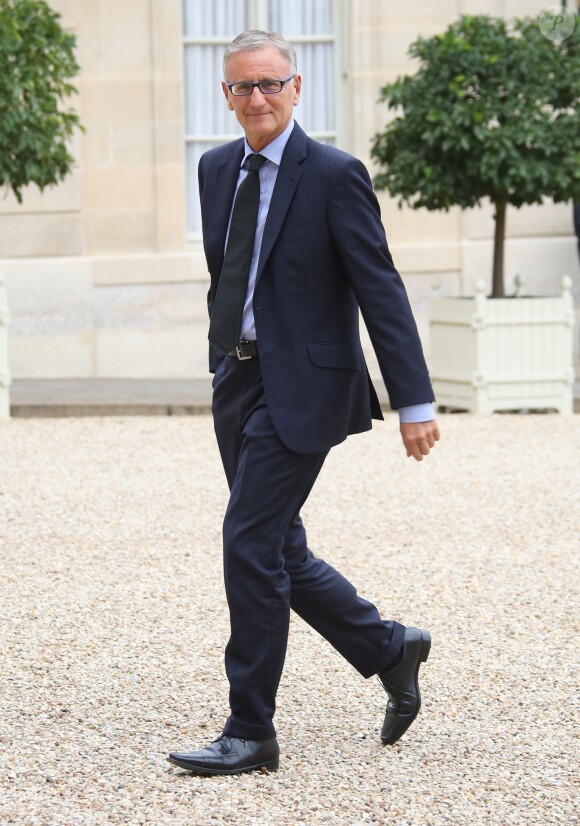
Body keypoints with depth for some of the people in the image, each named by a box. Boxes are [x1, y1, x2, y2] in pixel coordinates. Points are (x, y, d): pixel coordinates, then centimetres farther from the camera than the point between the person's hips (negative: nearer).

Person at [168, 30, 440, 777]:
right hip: (239, 381, 7)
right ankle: (391, 650, 31)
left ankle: (250, 732, -2)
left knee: (251, 544, -10)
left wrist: (414, 402, -17)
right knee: (277, 553, 11)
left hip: (301, 387, -7)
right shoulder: (217, 169, 9)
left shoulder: (334, 176, -12)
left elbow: (381, 290, -13)